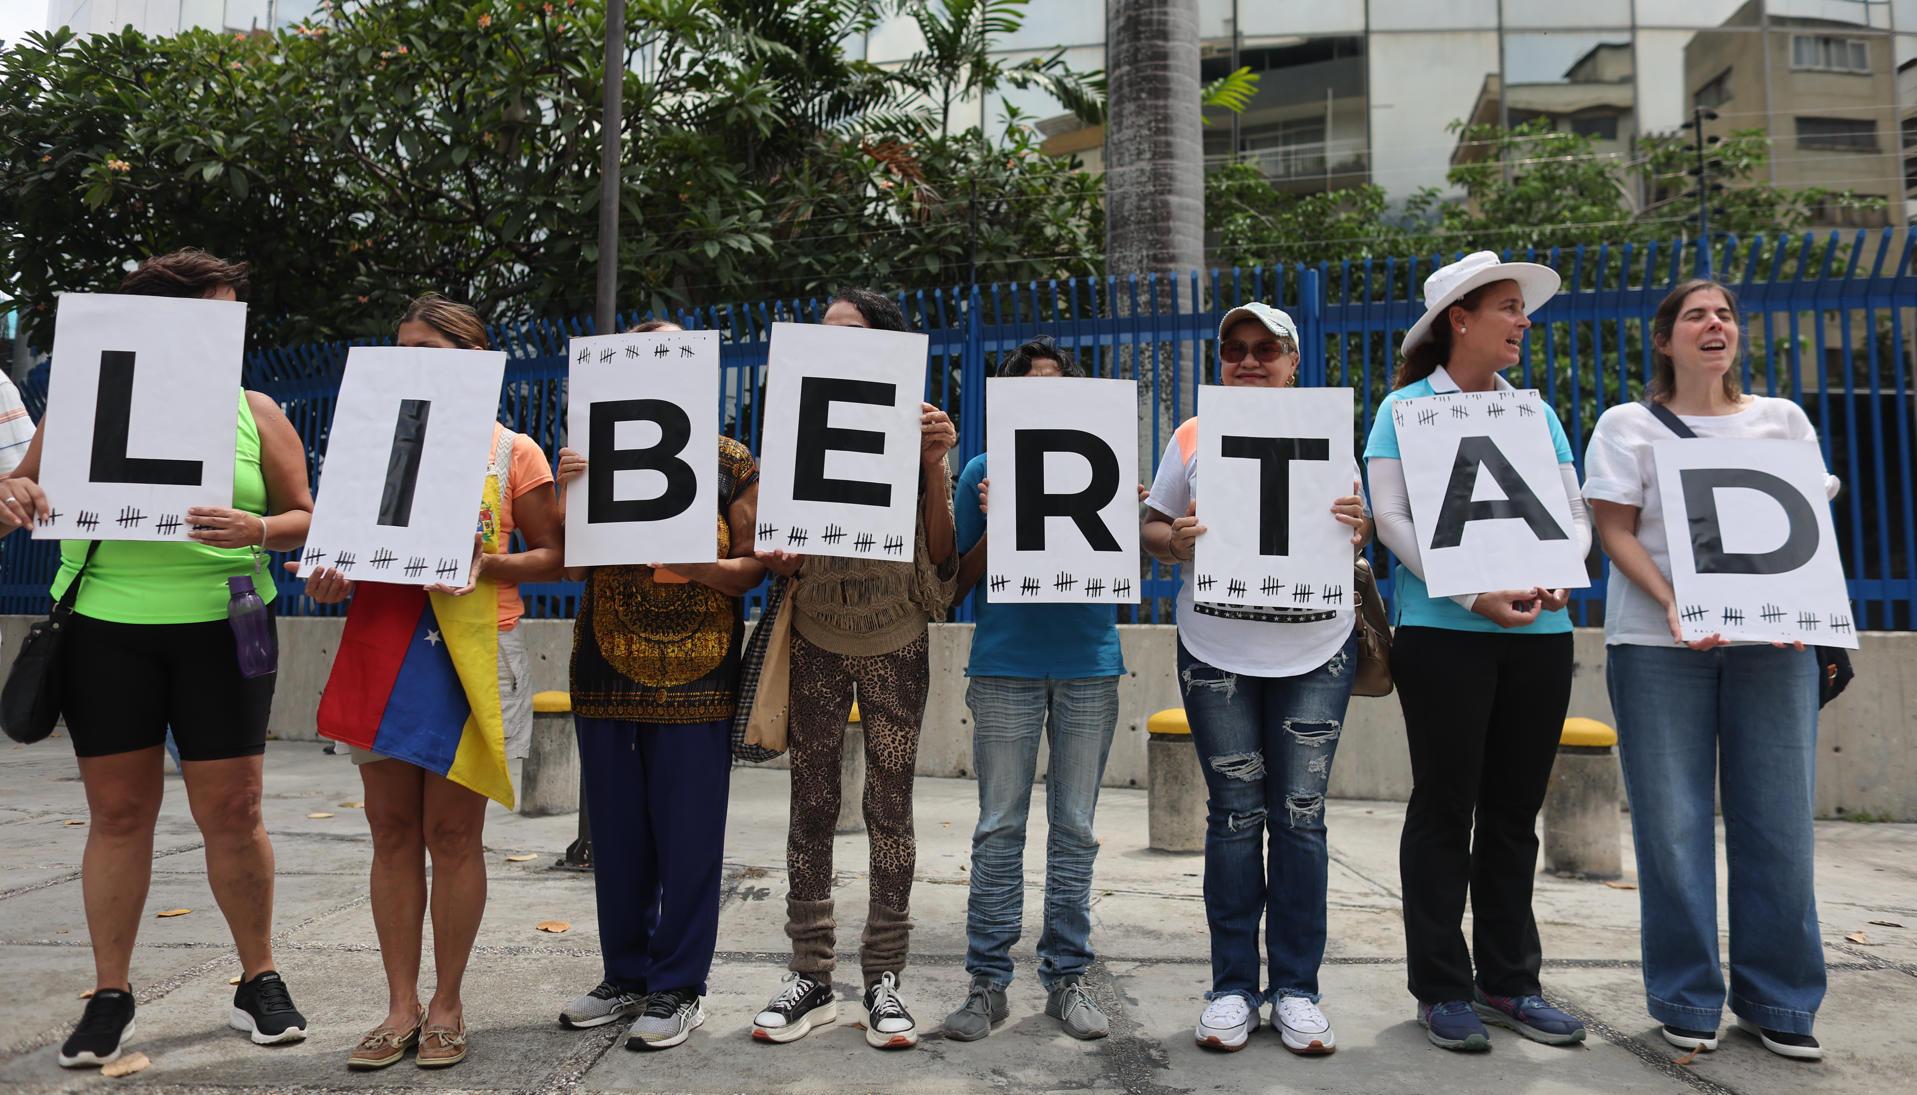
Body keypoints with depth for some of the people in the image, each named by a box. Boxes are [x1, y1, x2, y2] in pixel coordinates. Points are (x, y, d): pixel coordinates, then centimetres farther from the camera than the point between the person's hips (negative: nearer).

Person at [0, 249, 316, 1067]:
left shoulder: (254, 411, 5)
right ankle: (110, 996, 21)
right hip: (106, 627, 1)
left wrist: (257, 530, -17)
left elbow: (304, 516, 4)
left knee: (232, 812, 1)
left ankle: (259, 982, 18)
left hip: (221, 626, 0)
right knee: (118, 812, 6)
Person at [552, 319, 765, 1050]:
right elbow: (573, 567, 5)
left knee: (687, 836, 2)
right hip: (607, 674, 3)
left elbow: (753, 567, -1)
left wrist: (701, 566, -20)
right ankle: (626, 976, 26)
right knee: (616, 833, 11)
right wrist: (572, 493, -9)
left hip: (695, 679, -3)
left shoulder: (732, 462, 2)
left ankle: (678, 987, 15)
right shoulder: (599, 456, 10)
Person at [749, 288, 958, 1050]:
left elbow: (941, 561, -8)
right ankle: (810, 976, 16)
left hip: (893, 644, -1)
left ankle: (884, 979, 16)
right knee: (811, 808, 4)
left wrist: (934, 467, -19)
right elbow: (777, 550, 7)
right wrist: (775, 560, -16)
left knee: (889, 810, 4)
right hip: (815, 641, 2)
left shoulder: (913, 434, -3)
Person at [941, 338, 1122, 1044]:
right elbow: (956, 584, 7)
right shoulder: (983, 472, 8)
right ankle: (987, 982, 11)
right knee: (1000, 828, 2)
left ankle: (1066, 978, 17)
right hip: (1005, 665, -1)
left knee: (1074, 828, 6)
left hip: (1089, 665, 1)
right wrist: (996, 525, -9)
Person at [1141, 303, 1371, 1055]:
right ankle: (1233, 987, 14)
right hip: (1216, 653, 0)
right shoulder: (1193, 436, 7)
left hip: (1315, 651, 1)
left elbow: (1357, 536, 11)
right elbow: (1151, 530, 7)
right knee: (1234, 815, 3)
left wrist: (1358, 528, -11)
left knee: (1301, 816, 2)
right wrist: (1174, 541, -15)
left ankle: (1296, 988, 15)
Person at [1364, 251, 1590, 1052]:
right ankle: (1442, 987, 12)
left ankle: (1509, 980, 22)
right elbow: (1392, 519, -8)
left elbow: (1574, 513, 12)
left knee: (1515, 811, 11)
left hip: (1539, 633, 5)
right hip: (1443, 632, -5)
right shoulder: (1407, 407, 1)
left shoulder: (1536, 412, 15)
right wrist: (1474, 594, -19)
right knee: (1444, 808, 1)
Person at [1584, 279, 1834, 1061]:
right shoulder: (1628, 425, 6)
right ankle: (1686, 1001, 12)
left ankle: (1778, 1003, 16)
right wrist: (1673, 605, -18)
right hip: (1658, 644, -2)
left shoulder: (1782, 420, 15)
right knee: (1673, 826, -1)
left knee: (1778, 821, 2)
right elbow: (1616, 530, -3)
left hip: (1771, 642, 3)